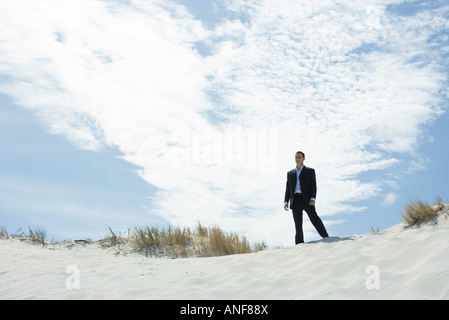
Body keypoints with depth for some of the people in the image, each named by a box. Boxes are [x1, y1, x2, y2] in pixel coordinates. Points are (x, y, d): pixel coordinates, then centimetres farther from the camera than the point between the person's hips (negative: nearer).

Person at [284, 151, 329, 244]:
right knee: (298, 225, -2)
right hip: (295, 201, 3)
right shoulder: (290, 173, 23)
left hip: (307, 200, -3)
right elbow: (288, 188, 18)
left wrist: (313, 198, -13)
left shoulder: (310, 171, 13)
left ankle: (327, 239, -22)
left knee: (314, 218, -20)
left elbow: (313, 186, 3)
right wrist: (286, 202, 4)